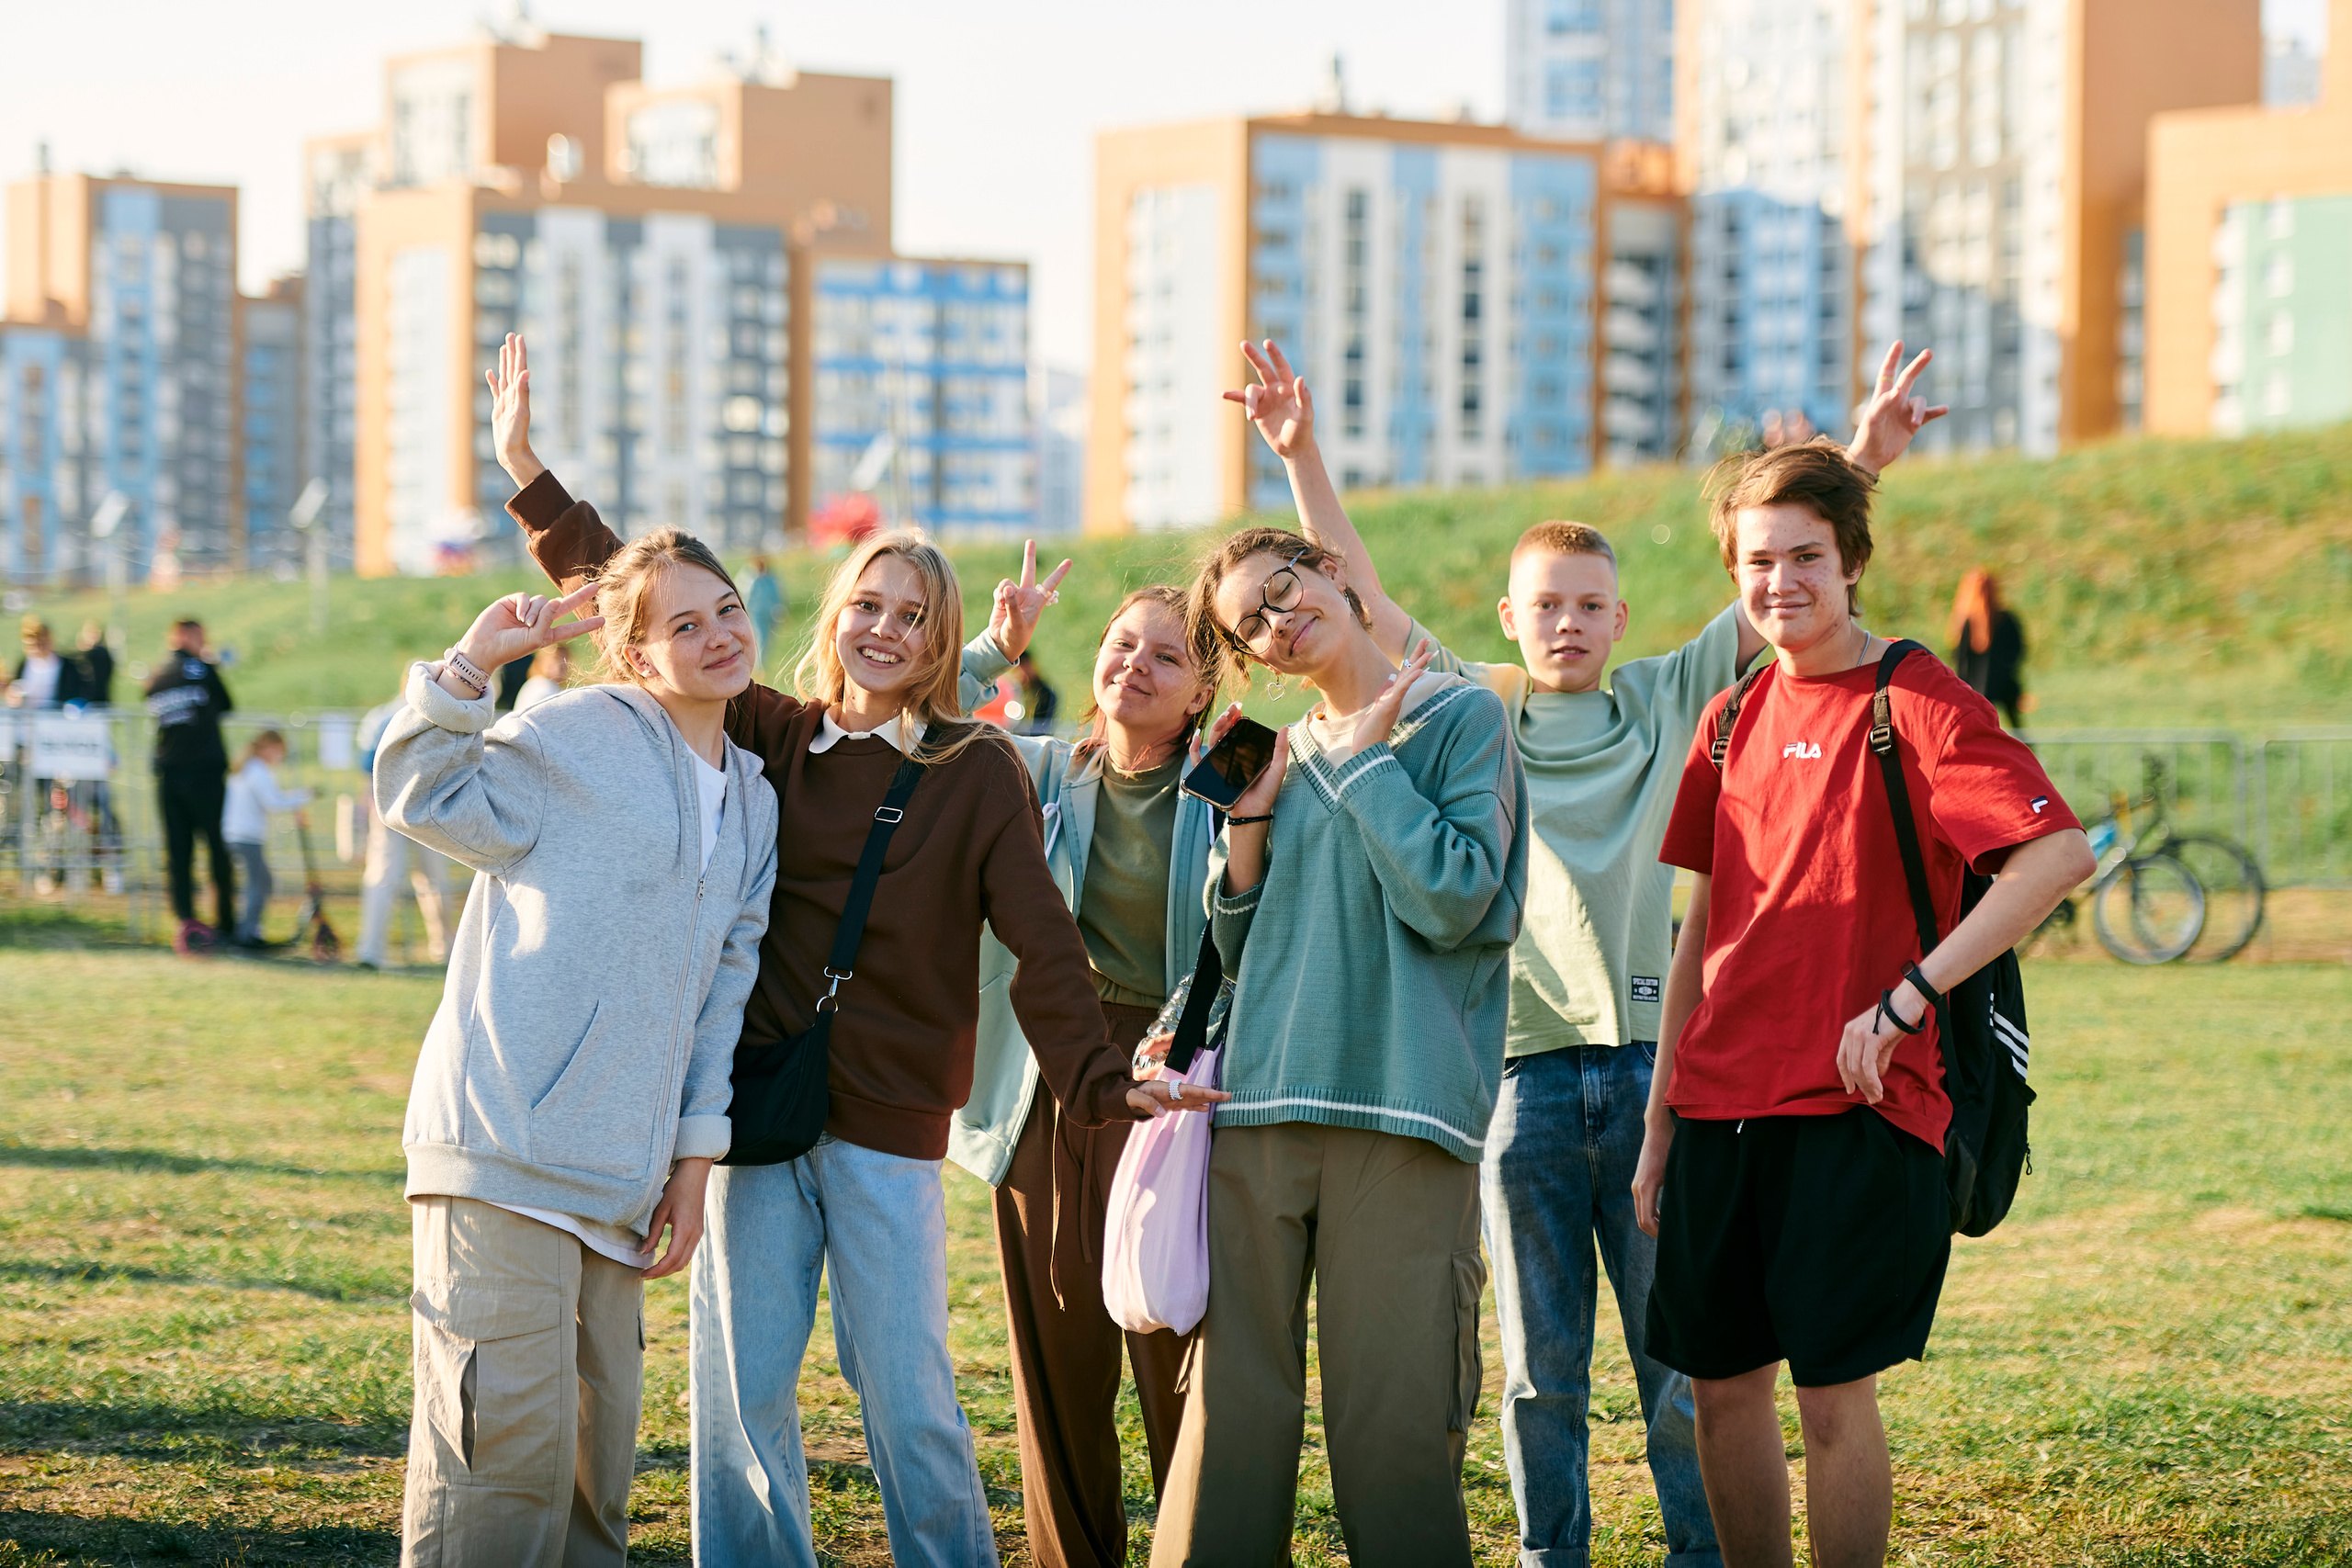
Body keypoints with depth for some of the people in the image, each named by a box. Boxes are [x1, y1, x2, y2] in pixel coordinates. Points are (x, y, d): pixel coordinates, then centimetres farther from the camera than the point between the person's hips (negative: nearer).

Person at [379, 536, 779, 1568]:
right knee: (507, 1444, -12)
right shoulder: (583, 736, -2)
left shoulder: (754, 804, 18)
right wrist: (471, 666, -18)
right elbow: (421, 800, -5)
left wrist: (695, 1155, 14)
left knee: (598, 1444, 14)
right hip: (506, 1143, -7)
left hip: (620, 1174, 7)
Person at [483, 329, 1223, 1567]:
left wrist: (1099, 1082, -18)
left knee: (909, 1403, -2)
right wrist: (526, 470, 8)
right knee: (742, 1394, 3)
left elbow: (1042, 944, -6)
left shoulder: (979, 774, 1)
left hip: (892, 1126, -2)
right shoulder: (769, 739, 8)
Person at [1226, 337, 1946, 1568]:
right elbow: (1359, 596, 5)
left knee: (1684, 1362, 1)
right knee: (1540, 1370, 6)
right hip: (1524, 1071, 0)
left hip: (1654, 1064, 0)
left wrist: (1861, 464, -7)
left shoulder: (1671, 702, 10)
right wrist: (1301, 458, -4)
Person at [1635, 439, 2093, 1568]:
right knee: (1722, 1381, 9)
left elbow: (2059, 855, -20)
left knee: (1833, 1389, -6)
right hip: (1721, 1107, 6)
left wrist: (1906, 1001, -20)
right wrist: (1660, 1121, 15)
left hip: (1853, 1107, -6)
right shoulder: (1733, 721, 13)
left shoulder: (1915, 704, -7)